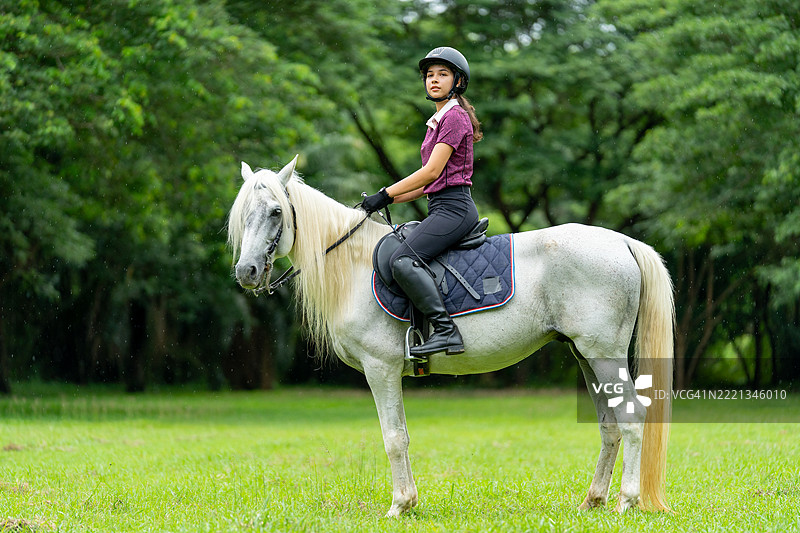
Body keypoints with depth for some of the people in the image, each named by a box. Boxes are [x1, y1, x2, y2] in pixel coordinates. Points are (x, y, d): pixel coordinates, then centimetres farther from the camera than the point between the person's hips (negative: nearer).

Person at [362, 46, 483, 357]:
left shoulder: (455, 116, -7)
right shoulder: (439, 121, 23)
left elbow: (432, 172, -15)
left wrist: (384, 195, -13)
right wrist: (389, 199, 12)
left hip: (453, 208, -11)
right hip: (442, 208, 11)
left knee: (403, 261, -27)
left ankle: (446, 331, -33)